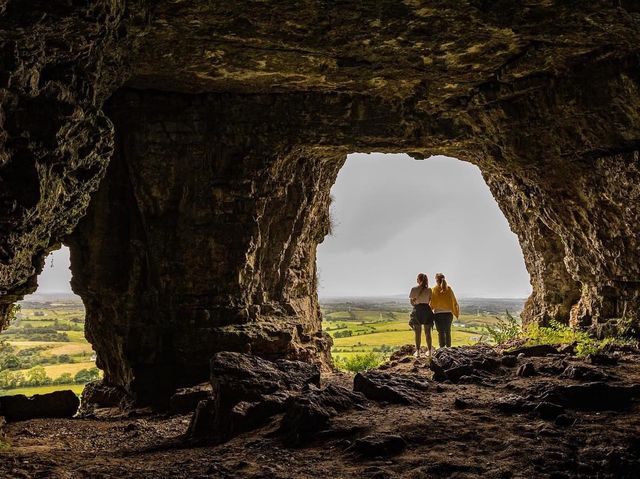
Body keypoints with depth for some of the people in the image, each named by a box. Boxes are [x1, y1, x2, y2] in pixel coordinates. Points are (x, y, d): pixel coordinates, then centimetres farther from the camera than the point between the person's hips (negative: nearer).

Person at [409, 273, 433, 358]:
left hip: (418, 310, -1)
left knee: (418, 333, 5)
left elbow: (411, 302, -2)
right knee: (427, 332, 10)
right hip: (427, 310, 2)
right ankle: (429, 351, 12)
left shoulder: (414, 289, -5)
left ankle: (417, 351, 4)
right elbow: (430, 301, 2)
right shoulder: (429, 290, 0)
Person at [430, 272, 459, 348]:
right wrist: (456, 313, 14)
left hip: (438, 313, -2)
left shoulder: (434, 289, -5)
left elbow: (432, 303, -7)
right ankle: (448, 348, 17)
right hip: (448, 313, 2)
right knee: (448, 332, 14)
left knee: (441, 332, 1)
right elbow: (454, 301, 5)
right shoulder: (449, 289, 2)